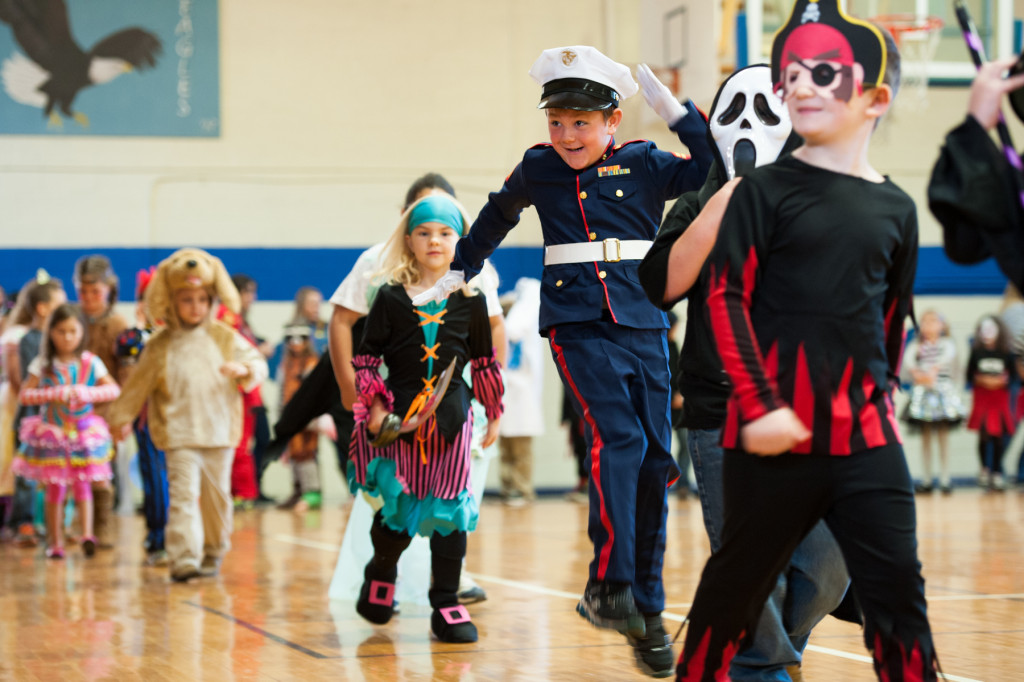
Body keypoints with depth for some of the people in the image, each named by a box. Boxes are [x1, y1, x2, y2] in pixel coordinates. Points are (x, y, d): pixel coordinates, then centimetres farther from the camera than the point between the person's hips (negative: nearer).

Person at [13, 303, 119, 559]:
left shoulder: (91, 363, -2)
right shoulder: (42, 364, -4)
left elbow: (114, 390, -7)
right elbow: (24, 394, -10)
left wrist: (86, 393, -22)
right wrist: (54, 394, -23)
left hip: (84, 432, 1)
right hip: (51, 432, -1)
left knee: (82, 485, -1)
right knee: (55, 488, 2)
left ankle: (87, 534, -8)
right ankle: (55, 542, 7)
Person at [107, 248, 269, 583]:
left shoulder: (224, 338, 6)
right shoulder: (160, 346, 2)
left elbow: (257, 363, 4)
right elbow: (138, 385, 10)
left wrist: (243, 369, -18)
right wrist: (121, 416, 12)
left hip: (220, 433, 3)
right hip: (179, 435, -3)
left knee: (216, 495, 12)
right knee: (183, 494, -13)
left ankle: (213, 552, 29)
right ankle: (183, 559, -19)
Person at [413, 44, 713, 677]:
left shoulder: (646, 165, 3)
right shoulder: (537, 169, 6)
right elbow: (495, 218, 25)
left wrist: (678, 110, -9)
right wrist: (456, 272, 34)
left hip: (643, 324, 2)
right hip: (578, 325, -2)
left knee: (655, 462, 1)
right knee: (617, 439, -23)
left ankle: (647, 609, 11)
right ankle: (607, 585, -19)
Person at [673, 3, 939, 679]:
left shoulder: (895, 209, 8)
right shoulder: (765, 191, -2)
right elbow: (725, 298, -7)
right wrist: (758, 405, -14)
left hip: (866, 437, 3)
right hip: (774, 433, -3)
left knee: (898, 595, 2)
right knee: (737, 586, 8)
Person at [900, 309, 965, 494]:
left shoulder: (947, 343, 7)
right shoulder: (916, 345, 11)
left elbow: (949, 356, -13)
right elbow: (908, 359, -7)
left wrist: (933, 370, -29)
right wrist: (916, 373, -26)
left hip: (943, 390, -2)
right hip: (921, 393, 2)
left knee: (943, 437, -3)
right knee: (925, 436, 4)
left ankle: (945, 479, -1)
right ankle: (926, 480, 8)